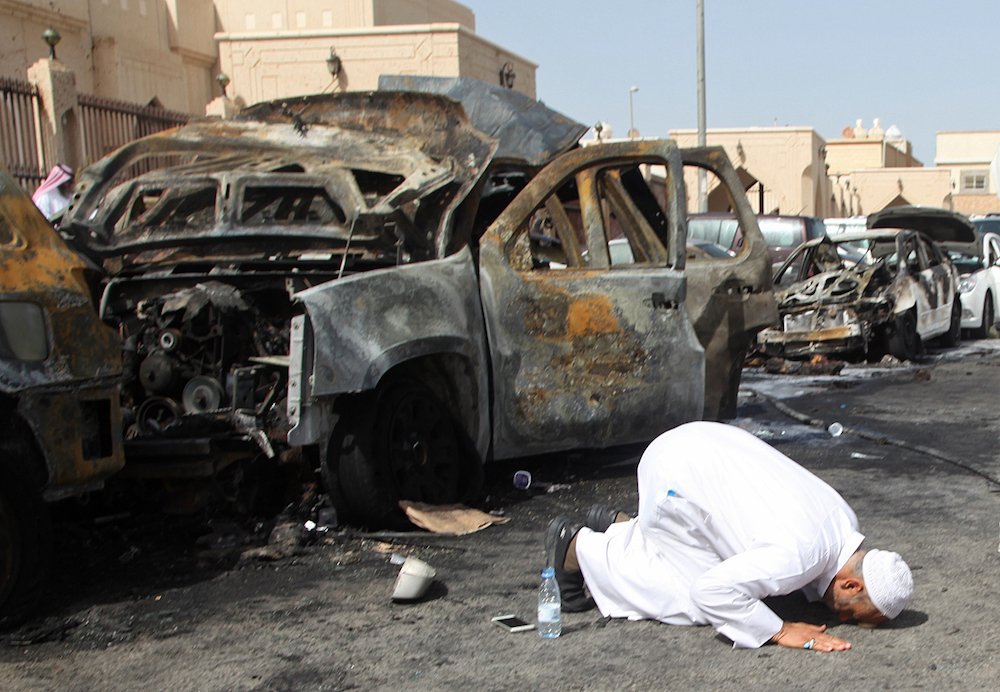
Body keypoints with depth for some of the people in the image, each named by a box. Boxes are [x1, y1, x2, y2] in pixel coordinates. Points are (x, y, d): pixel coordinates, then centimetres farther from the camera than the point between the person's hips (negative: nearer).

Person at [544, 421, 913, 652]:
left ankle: (616, 526, 27)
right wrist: (780, 632, -24)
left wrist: (823, 593, 1)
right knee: (691, 604, -2)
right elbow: (713, 590, -33)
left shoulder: (846, 522, -2)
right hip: (675, 476, -9)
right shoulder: (799, 555, -30)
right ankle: (576, 546, 9)